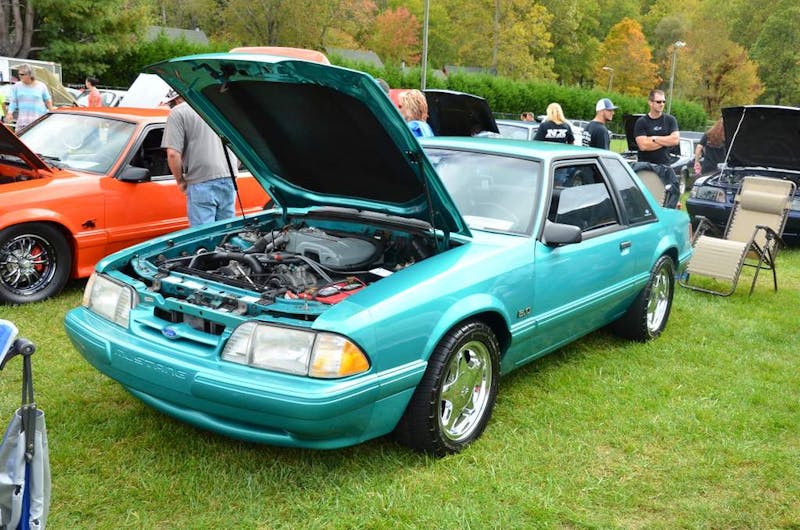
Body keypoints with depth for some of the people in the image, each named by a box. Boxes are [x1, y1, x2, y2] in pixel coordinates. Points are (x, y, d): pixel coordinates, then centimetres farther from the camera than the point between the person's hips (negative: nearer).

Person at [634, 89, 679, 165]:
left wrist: (654, 138, -7)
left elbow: (676, 140, -5)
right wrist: (666, 141, -5)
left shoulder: (670, 120, 8)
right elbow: (643, 146, -12)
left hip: (664, 165, 2)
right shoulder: (641, 122, -1)